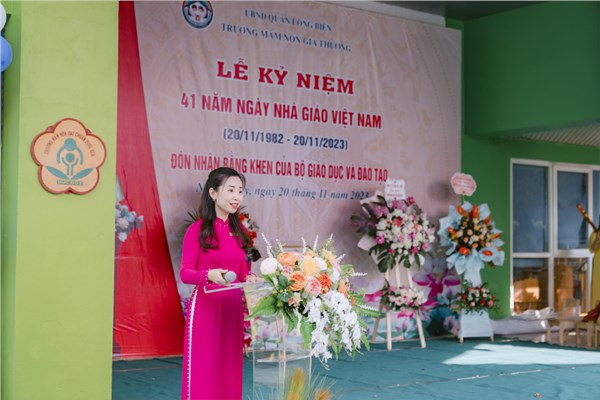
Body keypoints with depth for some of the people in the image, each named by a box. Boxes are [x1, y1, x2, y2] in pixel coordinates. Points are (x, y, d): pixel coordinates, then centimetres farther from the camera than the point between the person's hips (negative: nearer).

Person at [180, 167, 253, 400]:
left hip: (233, 307, 5)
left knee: (229, 370, 10)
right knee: (202, 372, -1)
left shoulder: (239, 230, 10)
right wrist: (209, 275, -29)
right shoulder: (197, 230, -7)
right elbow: (185, 273, -11)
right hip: (205, 306, -5)